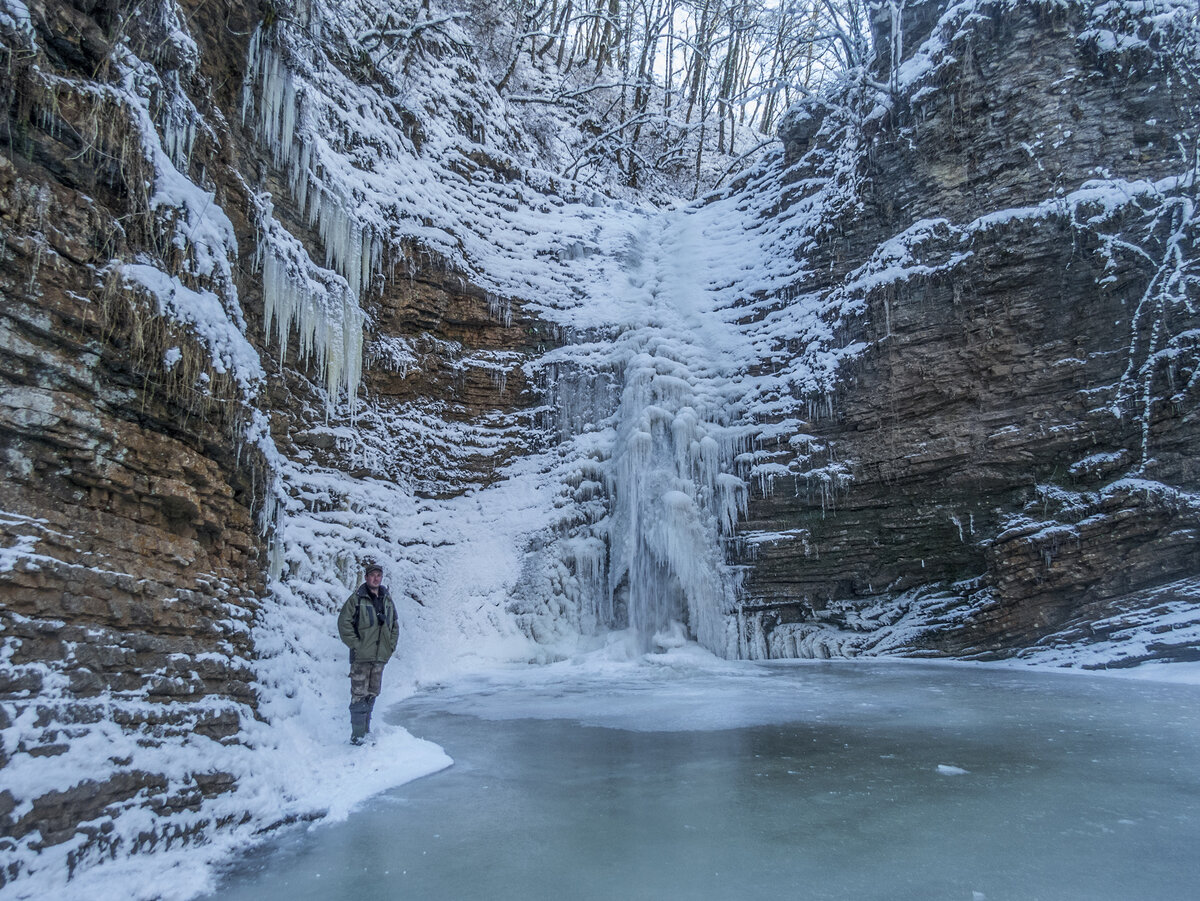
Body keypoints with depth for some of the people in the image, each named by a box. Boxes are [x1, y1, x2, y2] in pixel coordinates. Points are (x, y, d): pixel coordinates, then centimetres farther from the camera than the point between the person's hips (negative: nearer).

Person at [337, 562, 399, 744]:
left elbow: (395, 625, 19)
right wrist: (356, 645, -12)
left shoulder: (388, 600, 10)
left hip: (380, 657, 5)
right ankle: (357, 734, 2)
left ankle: (366, 730, 24)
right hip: (361, 657, -5)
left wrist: (390, 646, 9)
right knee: (359, 695, -5)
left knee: (372, 694, 12)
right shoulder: (356, 599, -6)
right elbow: (344, 623, -9)